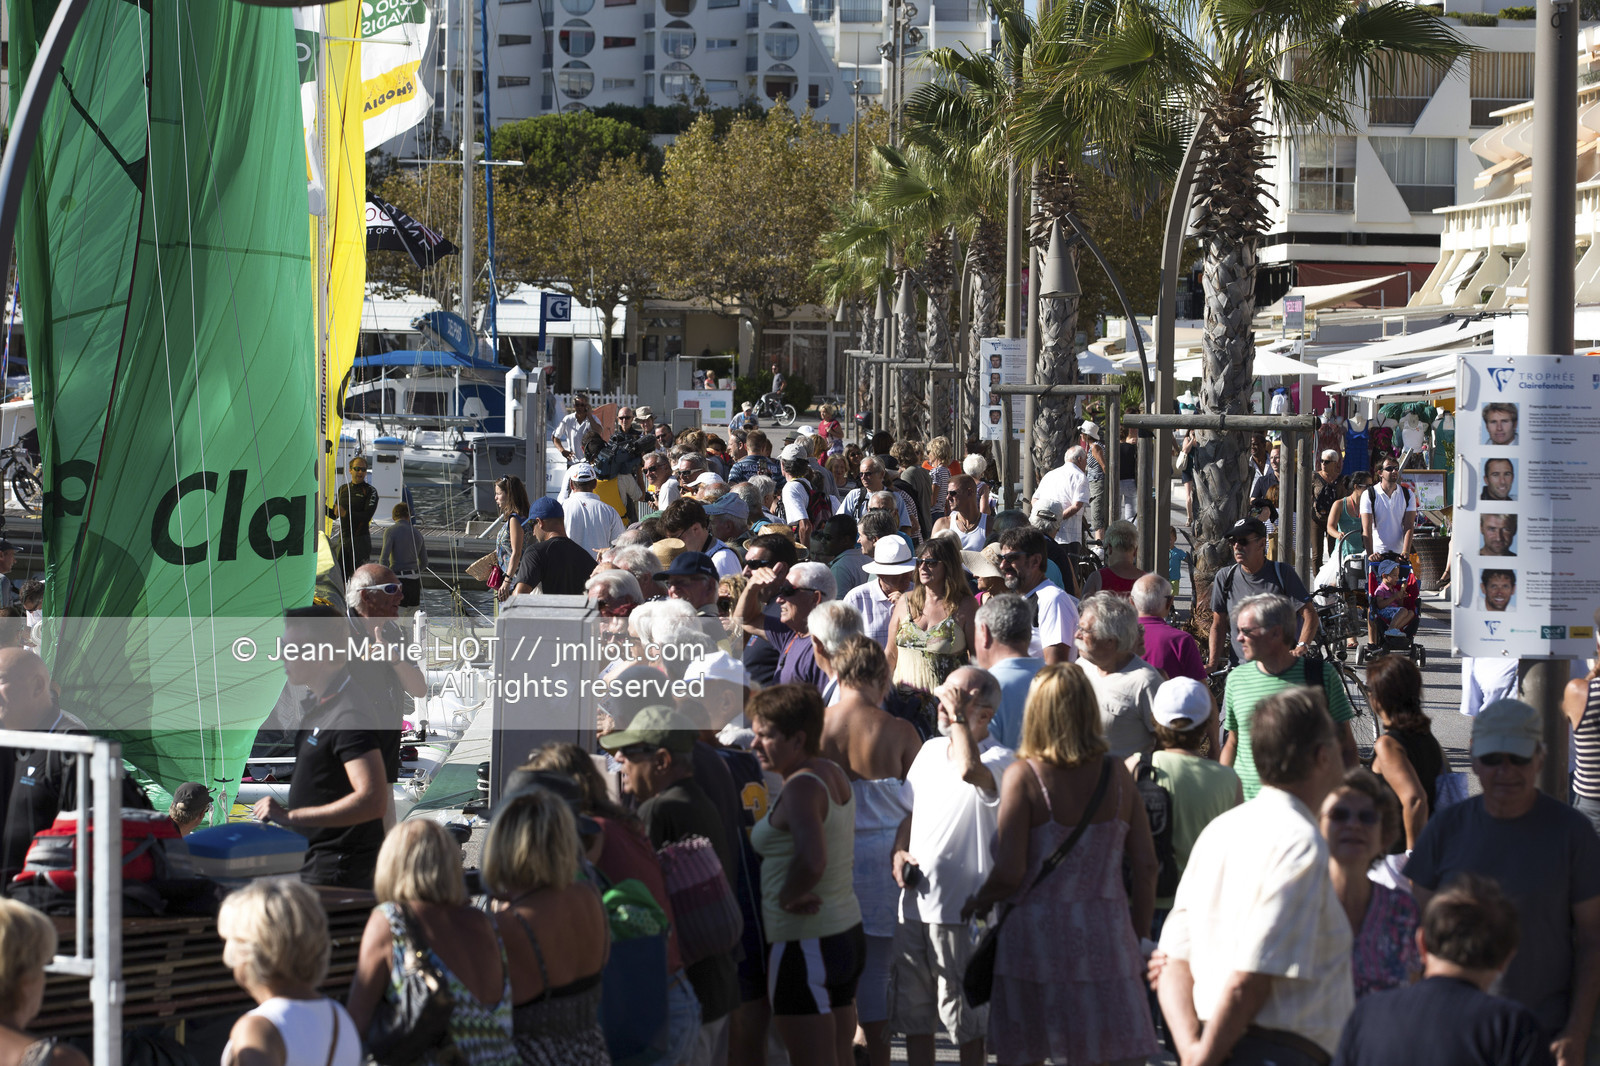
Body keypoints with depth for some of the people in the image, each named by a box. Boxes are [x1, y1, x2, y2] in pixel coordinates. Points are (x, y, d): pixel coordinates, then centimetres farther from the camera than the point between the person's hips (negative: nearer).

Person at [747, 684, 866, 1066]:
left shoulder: (801, 787, -19)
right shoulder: (833, 773, 9)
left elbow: (812, 860, -35)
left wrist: (788, 895, -18)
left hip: (804, 945, -10)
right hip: (847, 932, 10)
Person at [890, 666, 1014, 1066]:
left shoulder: (998, 760, -14)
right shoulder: (930, 751, 11)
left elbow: (969, 770, -39)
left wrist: (957, 714, -26)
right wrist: (900, 853, 4)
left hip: (961, 910, -7)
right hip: (915, 903, 7)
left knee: (965, 1018, 3)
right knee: (912, 1012, 14)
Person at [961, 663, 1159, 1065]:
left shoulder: (1023, 776, -8)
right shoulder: (1117, 775, 1)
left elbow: (1009, 873, -13)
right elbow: (1145, 865, 2)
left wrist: (977, 903, 7)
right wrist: (1140, 934, 14)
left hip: (1036, 937, -3)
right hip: (1106, 936, 3)